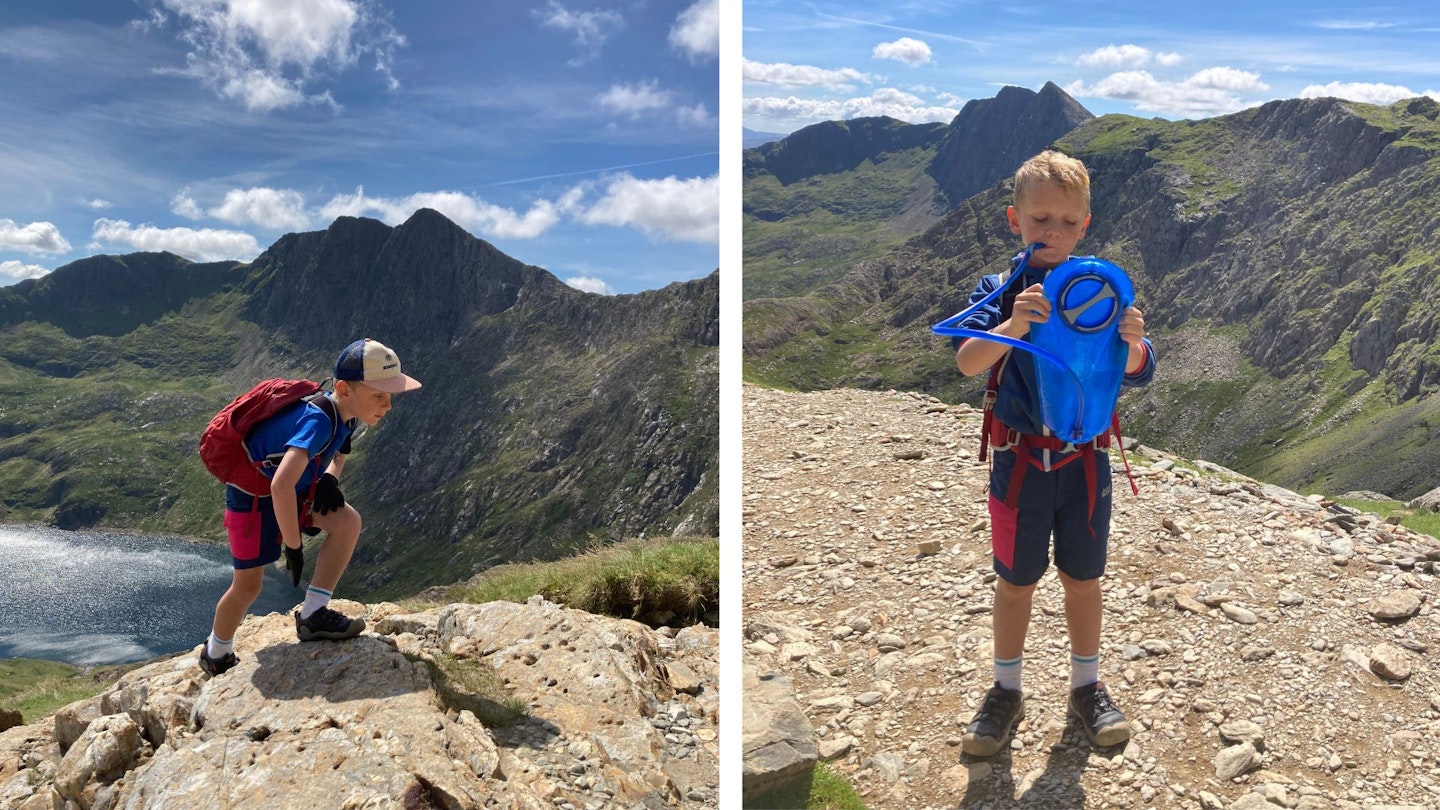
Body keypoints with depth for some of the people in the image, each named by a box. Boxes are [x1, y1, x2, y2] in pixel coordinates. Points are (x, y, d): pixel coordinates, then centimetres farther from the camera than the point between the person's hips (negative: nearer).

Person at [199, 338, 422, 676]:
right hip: (252, 495, -7)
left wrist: (330, 478, -7)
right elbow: (281, 486, -46)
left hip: (296, 489, 7)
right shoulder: (318, 421, -36)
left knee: (348, 521, -16)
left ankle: (313, 616, -9)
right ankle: (215, 655, 33)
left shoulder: (345, 412, -10)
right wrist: (293, 547, -35)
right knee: (248, 585, 4)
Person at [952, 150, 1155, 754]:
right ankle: (1006, 691, 29)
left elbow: (1138, 374, -9)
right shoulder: (1001, 291, -8)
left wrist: (1131, 343, -32)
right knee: (1015, 581, 12)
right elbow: (967, 361, -23)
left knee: (1083, 579, 15)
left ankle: (1087, 687, 34)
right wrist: (1011, 326, -42)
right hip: (1020, 459, -1)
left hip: (1084, 460, 1)